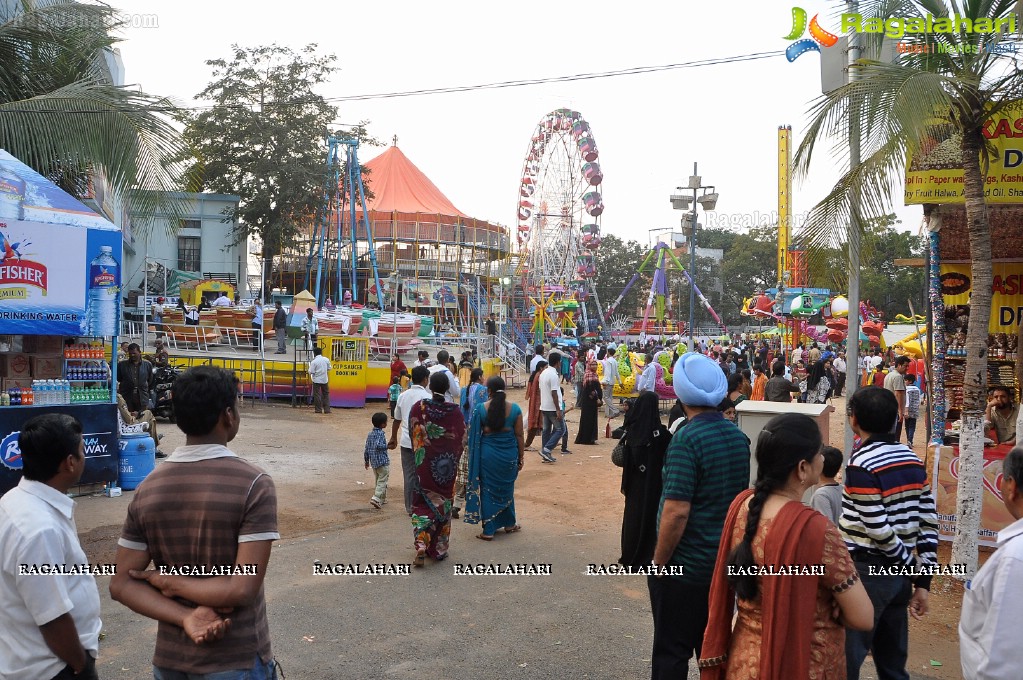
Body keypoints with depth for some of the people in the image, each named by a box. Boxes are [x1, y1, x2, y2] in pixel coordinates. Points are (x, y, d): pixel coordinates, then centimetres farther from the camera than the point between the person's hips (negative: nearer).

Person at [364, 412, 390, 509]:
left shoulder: (370, 434, 8)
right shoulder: (380, 434, -16)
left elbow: (367, 449, 11)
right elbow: (378, 445, -31)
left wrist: (366, 461, 19)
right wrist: (387, 446, -17)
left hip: (374, 462, 8)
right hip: (383, 462, -8)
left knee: (378, 481, 19)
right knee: (382, 481, -4)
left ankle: (382, 499, 27)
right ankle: (376, 498, -15)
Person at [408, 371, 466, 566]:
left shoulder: (418, 408, -10)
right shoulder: (455, 411, -11)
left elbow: (412, 433, 0)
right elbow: (462, 437, -4)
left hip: (425, 463, 0)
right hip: (448, 466, 0)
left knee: (423, 504, 10)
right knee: (444, 503, 13)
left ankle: (421, 545, -7)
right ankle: (439, 548, 21)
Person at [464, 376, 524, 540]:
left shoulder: (480, 409, -8)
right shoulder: (515, 409, -5)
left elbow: (473, 434, -3)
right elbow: (519, 435, -2)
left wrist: (474, 456, 9)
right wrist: (521, 456, 8)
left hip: (488, 453, -2)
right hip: (509, 453, 2)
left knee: (488, 489, 8)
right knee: (506, 489, 20)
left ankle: (488, 530, 10)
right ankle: (509, 524, 33)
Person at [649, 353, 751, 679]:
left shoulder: (687, 439, -21)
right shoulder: (738, 436, 2)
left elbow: (677, 511, -24)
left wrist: (658, 563, -13)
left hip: (685, 566, -7)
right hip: (726, 562, 7)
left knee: (672, 652, 7)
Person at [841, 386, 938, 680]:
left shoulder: (861, 464, -16)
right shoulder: (913, 460, 6)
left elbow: (878, 529, -19)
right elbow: (929, 523, 6)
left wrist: (909, 564, -4)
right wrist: (923, 580, 7)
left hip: (866, 572, -8)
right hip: (900, 574, 8)